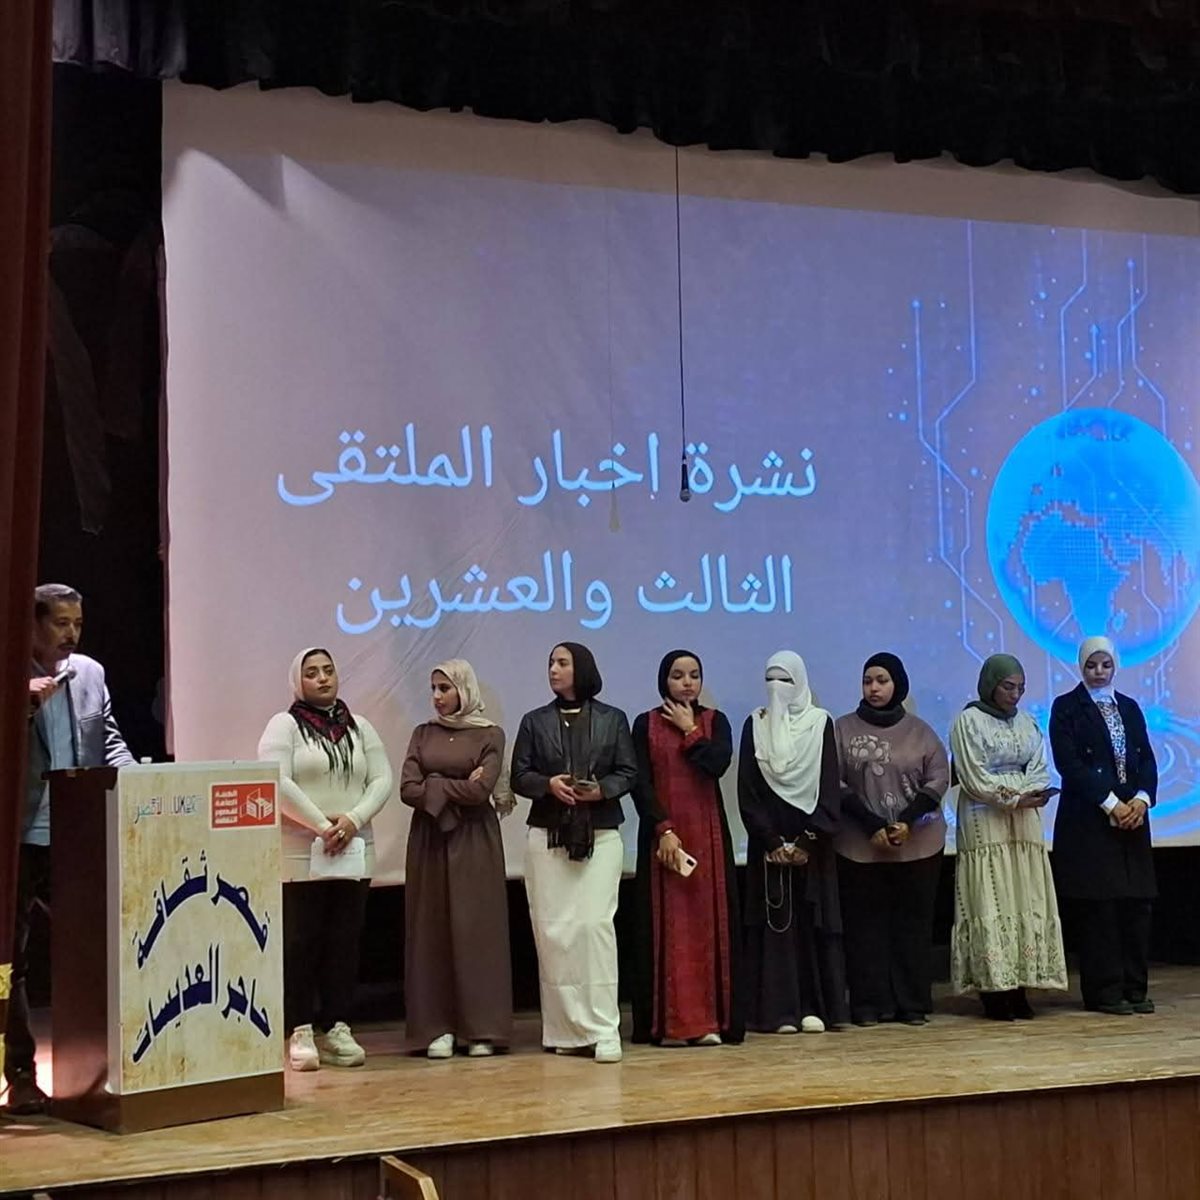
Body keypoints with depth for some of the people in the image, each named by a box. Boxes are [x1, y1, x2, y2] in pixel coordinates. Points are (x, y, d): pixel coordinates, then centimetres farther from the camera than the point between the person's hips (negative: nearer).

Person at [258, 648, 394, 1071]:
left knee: (344, 943, 4)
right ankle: (301, 1032, 2)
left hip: (353, 854, 4)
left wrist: (352, 820, -10)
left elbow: (382, 779, 6)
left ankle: (337, 1028, 9)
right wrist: (321, 825, -16)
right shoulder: (284, 725, 0)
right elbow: (277, 783, -12)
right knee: (300, 944, -2)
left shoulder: (359, 727, 14)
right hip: (300, 856, -4)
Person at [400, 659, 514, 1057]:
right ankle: (437, 1028, 5)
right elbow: (408, 790, -2)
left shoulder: (489, 735, 0)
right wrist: (458, 790, -7)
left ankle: (482, 1029, 3)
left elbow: (481, 790, -13)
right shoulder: (423, 734, 9)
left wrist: (433, 785, -4)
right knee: (431, 929, 1)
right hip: (429, 839, 3)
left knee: (476, 928, -2)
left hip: (474, 841, -3)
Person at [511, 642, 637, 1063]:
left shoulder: (612, 719, 8)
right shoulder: (535, 721, 11)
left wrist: (601, 789, -15)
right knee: (553, 929, -2)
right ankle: (564, 1027, 5)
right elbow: (519, 776, 6)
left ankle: (602, 1028, -11)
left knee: (596, 924, -12)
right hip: (547, 837, 2)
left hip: (601, 836, -2)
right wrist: (548, 784, -13)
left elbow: (628, 772, 4)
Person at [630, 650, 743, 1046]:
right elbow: (640, 783, -5)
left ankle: (708, 1020, 3)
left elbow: (718, 764, -11)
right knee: (668, 924, -2)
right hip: (662, 833, -1)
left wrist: (690, 730, -5)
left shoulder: (714, 721, 8)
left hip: (707, 834, 1)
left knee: (708, 921, 0)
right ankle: (671, 1020, 1)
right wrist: (663, 830, -14)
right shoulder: (646, 725, 4)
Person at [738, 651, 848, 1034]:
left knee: (813, 920, 0)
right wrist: (772, 841, -9)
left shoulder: (820, 723, 3)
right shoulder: (755, 724, 5)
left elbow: (829, 787, -2)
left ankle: (813, 1006, 4)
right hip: (769, 841, 0)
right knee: (775, 921, -1)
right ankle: (779, 1010, 0)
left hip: (811, 840, 0)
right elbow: (747, 790, 0)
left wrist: (809, 840, -11)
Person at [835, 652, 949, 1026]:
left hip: (918, 844, 1)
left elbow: (939, 778, 2)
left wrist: (908, 821, -11)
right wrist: (872, 825, -12)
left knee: (913, 922, 3)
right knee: (866, 924, 0)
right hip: (861, 845, -1)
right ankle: (869, 1004, 4)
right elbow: (835, 784, -3)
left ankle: (913, 1003, 9)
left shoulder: (919, 731, 5)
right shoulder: (843, 729, 3)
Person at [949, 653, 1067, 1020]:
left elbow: (1039, 769, 7)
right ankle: (994, 989, -6)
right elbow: (974, 778, -10)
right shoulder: (968, 721, -4)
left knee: (1027, 902, 1)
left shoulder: (1027, 723, 13)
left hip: (1024, 823, 6)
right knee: (991, 904, -7)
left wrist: (1031, 794, -13)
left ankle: (1018, 987, 5)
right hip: (985, 823, -6)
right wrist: (1014, 798, -15)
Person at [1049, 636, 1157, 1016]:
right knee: (1098, 907, -4)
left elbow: (1147, 759, 11)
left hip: (1132, 816, 5)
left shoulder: (1130, 708, 16)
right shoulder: (1066, 708, 0)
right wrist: (1111, 804, -14)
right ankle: (1104, 992, 2)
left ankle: (1134, 989, 11)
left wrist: (1142, 799, -8)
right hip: (1089, 821, -5)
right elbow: (1069, 763, -10)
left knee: (1136, 904, 3)